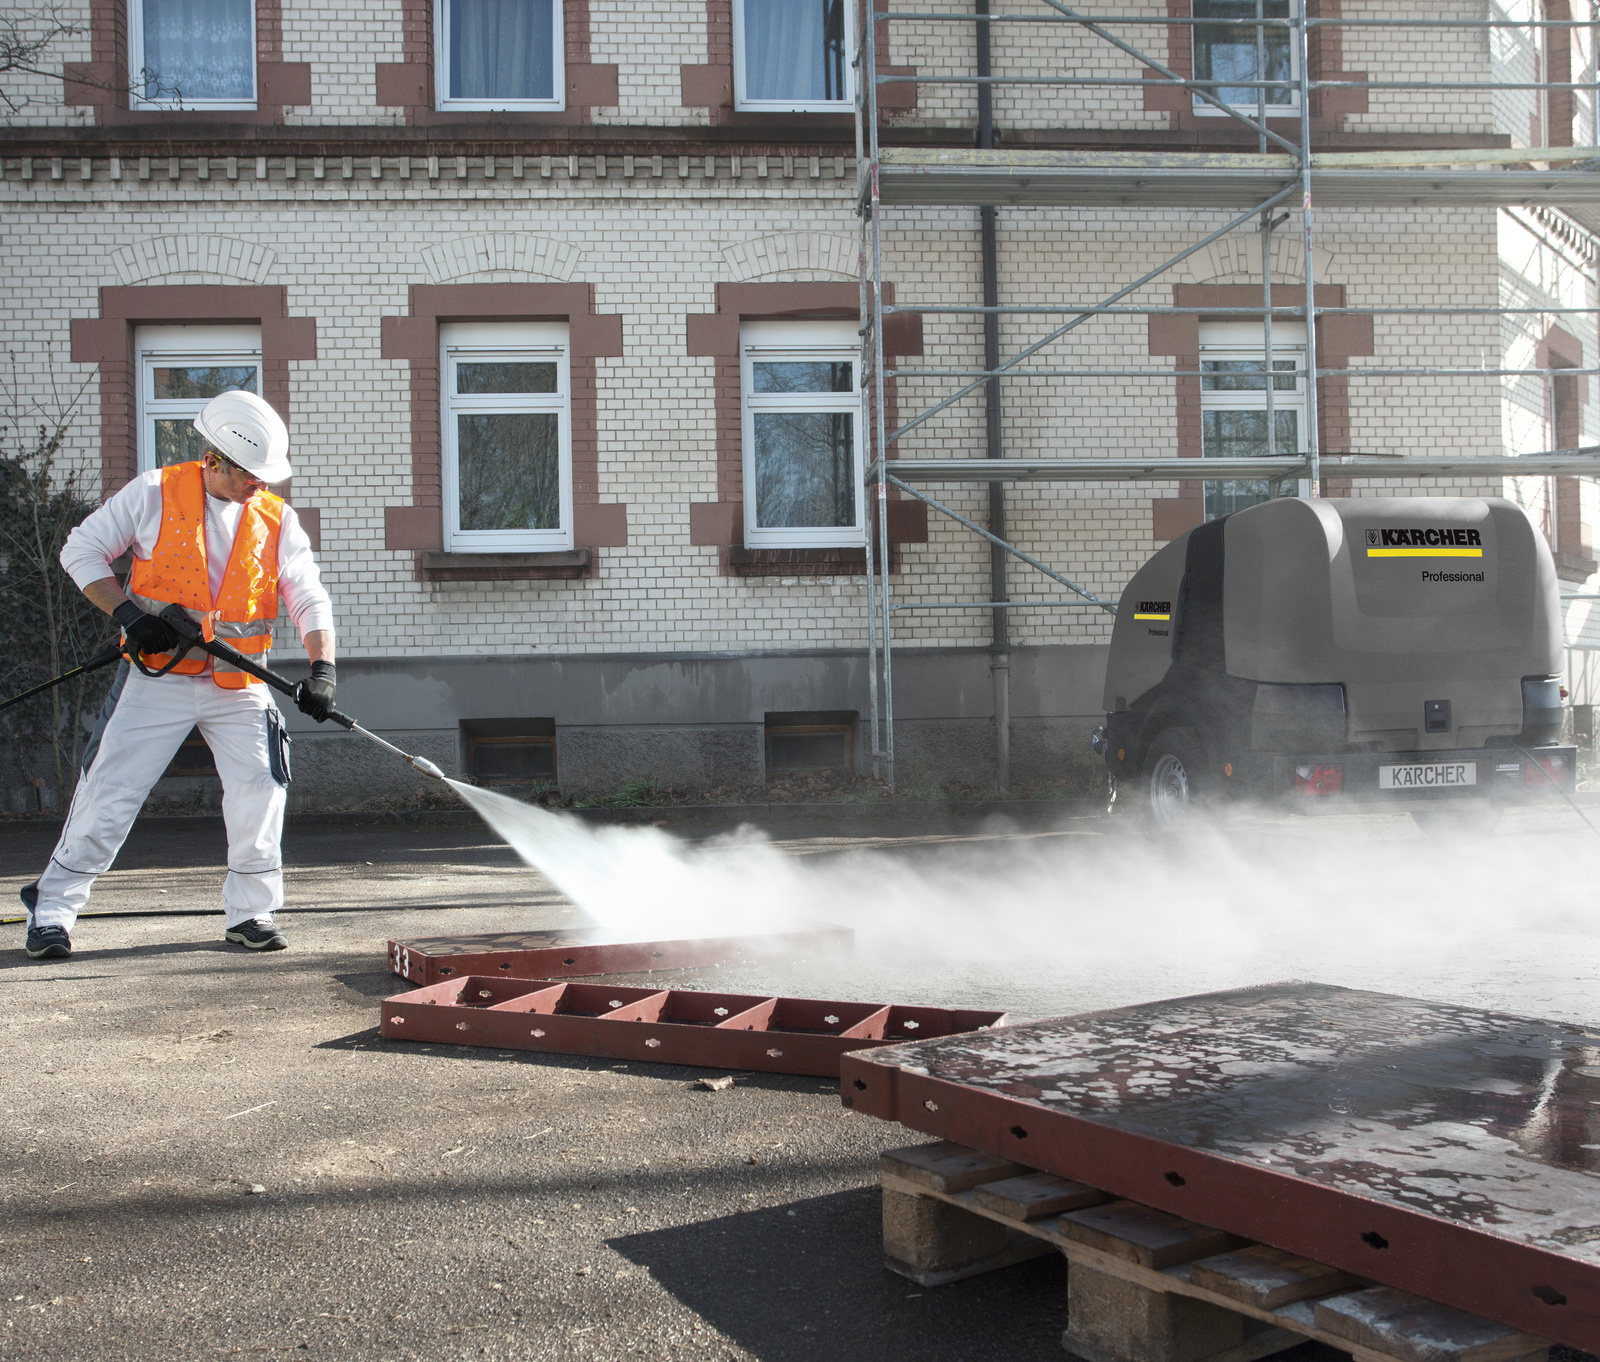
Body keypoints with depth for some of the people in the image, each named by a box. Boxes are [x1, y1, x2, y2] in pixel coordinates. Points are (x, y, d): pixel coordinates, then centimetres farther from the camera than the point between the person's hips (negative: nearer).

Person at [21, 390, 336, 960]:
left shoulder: (277, 520, 2)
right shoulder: (155, 493, -3)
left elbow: (309, 598, -3)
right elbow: (81, 550, 1)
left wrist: (321, 667, -19)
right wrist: (128, 613, -12)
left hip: (238, 684, 2)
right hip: (157, 675, -2)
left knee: (260, 789, -6)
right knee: (110, 791, -2)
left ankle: (249, 911, 9)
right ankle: (53, 908, 12)